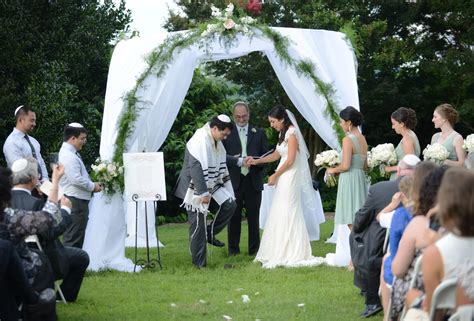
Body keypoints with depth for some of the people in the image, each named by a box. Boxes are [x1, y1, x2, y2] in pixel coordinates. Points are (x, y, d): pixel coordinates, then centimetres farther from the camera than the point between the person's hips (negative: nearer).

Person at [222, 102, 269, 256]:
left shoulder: (258, 133, 11)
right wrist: (239, 161, -19)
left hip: (253, 181, 1)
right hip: (234, 181, -1)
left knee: (253, 217, 5)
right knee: (234, 217, 3)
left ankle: (254, 249, 12)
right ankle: (233, 249, 11)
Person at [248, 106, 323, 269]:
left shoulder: (291, 133, -13)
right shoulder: (283, 133, 14)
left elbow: (290, 160, -17)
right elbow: (276, 155, 21)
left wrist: (275, 175, -10)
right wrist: (256, 161, 14)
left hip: (290, 178, -9)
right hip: (283, 178, 9)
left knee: (286, 214, -7)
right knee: (280, 214, 8)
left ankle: (288, 254, -3)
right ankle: (280, 253, 10)